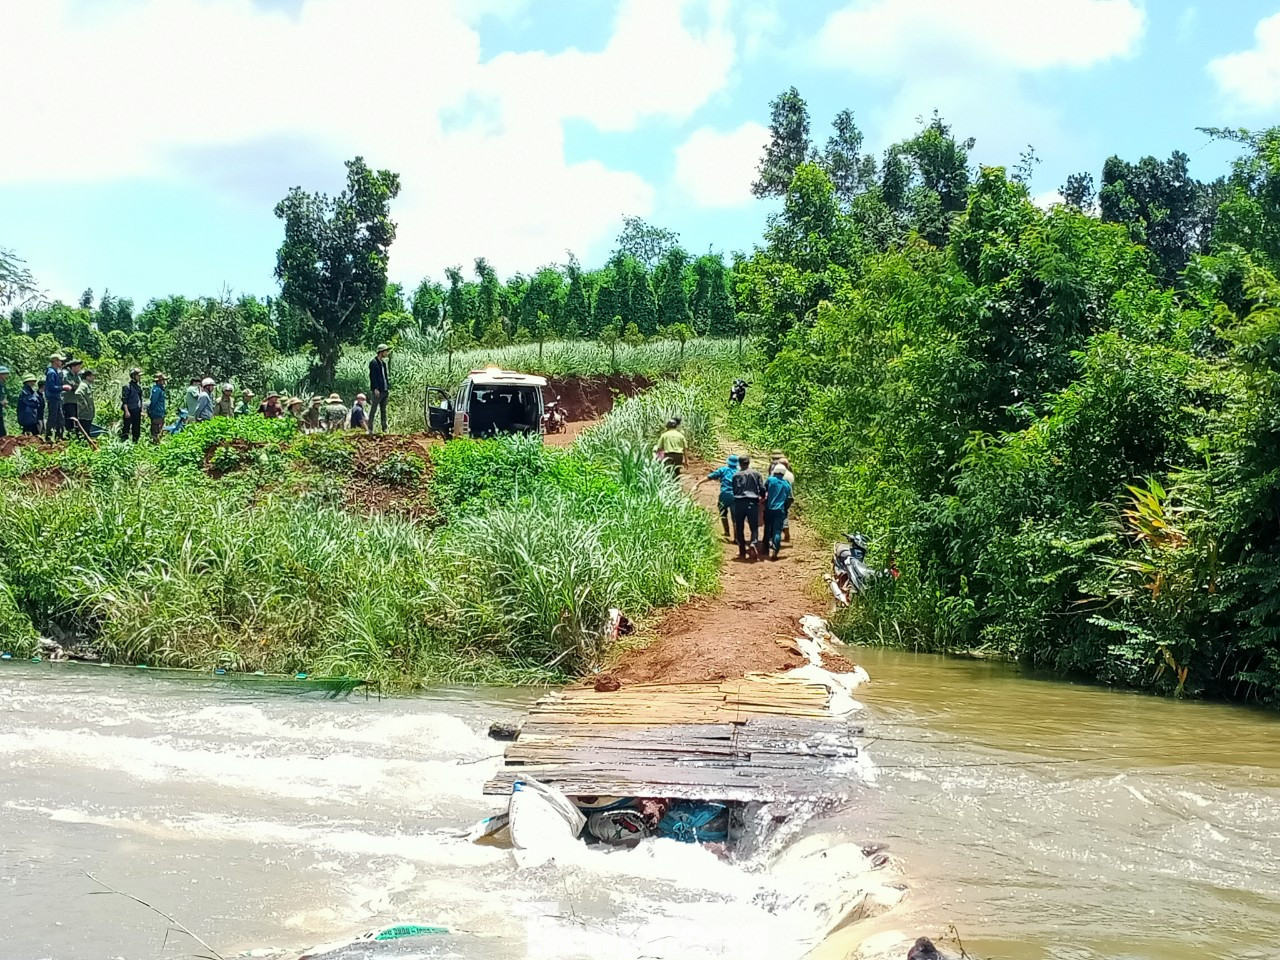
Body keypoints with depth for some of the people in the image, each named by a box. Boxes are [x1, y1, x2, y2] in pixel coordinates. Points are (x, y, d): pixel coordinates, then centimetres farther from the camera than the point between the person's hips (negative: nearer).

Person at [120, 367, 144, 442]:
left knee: (136, 429, 10)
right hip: (129, 411, -7)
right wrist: (126, 411, -18)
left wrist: (141, 410, 16)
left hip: (137, 411, 7)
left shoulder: (138, 386, 13)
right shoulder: (127, 386, -9)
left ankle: (135, 443, 17)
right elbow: (124, 400, -13)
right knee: (126, 429, -4)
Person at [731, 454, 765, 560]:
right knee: (754, 527, 5)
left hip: (739, 503, 0)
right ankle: (753, 542, -25)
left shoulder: (736, 475, 4)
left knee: (739, 529, 10)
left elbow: (734, 490, 7)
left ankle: (742, 553, 10)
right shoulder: (756, 473, 4)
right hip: (752, 503, 0)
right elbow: (762, 488, 3)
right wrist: (762, 497, 23)